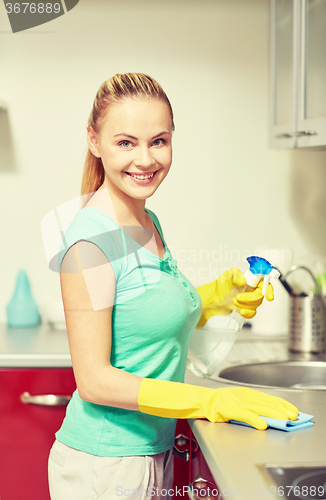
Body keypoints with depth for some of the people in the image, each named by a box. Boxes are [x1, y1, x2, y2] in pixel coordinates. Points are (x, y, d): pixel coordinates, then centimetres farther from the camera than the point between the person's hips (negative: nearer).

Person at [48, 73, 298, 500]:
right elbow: (95, 380, -21)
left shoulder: (148, 222, 6)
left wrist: (224, 292, 1)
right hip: (104, 465, -8)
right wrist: (211, 401, -23)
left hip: (154, 453, 8)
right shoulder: (92, 237, -20)